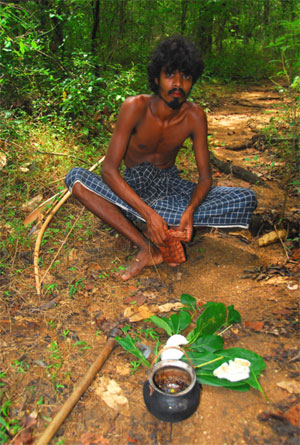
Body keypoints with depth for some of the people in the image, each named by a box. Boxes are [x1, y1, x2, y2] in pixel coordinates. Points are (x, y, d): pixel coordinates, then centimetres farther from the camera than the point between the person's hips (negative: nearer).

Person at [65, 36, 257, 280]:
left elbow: (205, 176, -9)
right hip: (132, 186, -1)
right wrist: (148, 213, -36)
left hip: (170, 183, 2)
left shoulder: (195, 116, -12)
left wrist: (190, 210, -31)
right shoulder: (135, 107, -20)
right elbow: (109, 169, -25)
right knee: (76, 178, -31)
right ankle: (146, 247, -34)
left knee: (246, 200, -17)